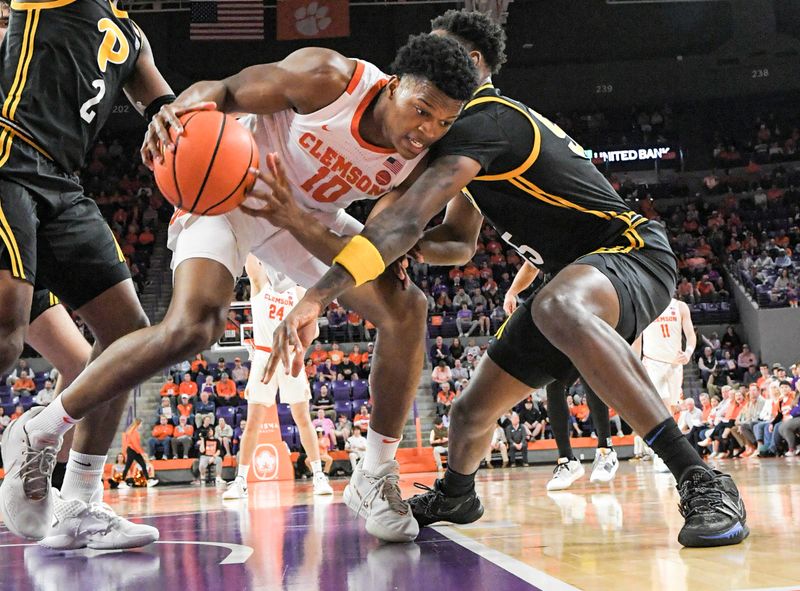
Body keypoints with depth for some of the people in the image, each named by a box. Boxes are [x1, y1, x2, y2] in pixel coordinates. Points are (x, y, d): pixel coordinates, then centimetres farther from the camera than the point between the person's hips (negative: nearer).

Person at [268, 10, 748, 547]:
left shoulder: (485, 119, -18)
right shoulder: (481, 130, 16)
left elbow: (409, 217, -30)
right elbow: (460, 241, 21)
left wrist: (317, 296, -35)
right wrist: (410, 246, -3)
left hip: (632, 251, -10)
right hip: (578, 275, 10)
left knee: (557, 308, -45)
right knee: (472, 411, 13)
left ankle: (703, 483, -42)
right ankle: (454, 497, 46)